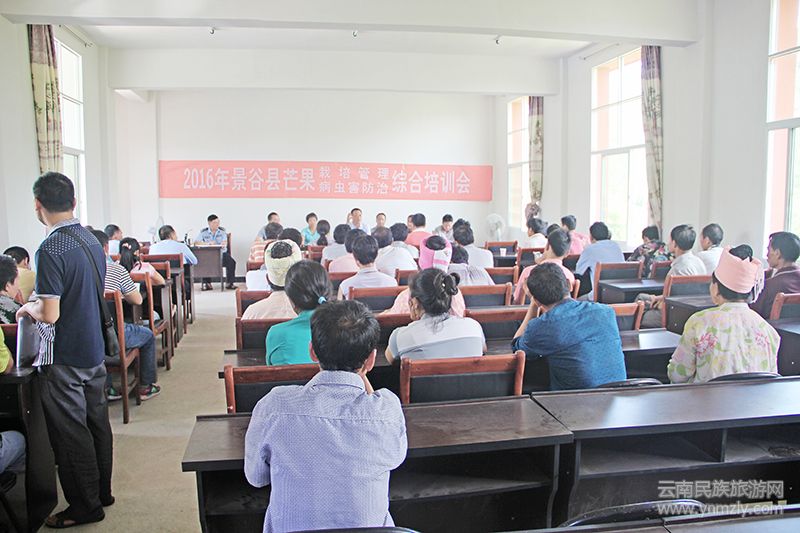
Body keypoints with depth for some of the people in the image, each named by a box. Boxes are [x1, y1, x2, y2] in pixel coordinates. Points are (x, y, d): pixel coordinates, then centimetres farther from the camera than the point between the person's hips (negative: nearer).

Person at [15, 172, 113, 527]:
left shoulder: (50, 249, -21)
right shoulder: (92, 240, 4)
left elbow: (50, 314, -23)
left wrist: (29, 307, -2)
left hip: (63, 358, -8)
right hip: (94, 351, 8)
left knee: (70, 432, 5)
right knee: (96, 421, 17)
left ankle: (85, 506, 17)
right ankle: (102, 491, 31)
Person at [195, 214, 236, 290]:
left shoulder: (222, 231, 8)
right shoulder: (204, 232, 6)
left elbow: (225, 243, -5)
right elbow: (196, 242, -6)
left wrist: (223, 245, -31)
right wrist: (208, 243, -20)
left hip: (222, 253, 1)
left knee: (231, 262, -27)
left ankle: (230, 283, -13)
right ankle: (207, 283, -13)